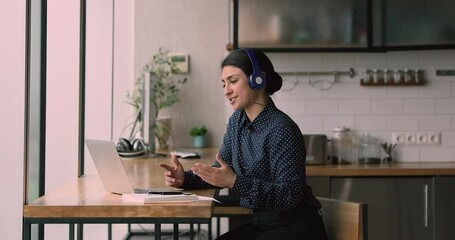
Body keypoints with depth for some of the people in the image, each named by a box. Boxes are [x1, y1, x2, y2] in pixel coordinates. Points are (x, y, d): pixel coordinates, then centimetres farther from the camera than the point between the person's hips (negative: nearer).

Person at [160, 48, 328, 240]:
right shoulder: (237, 121, 6)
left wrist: (235, 182, -31)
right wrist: (185, 178, -8)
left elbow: (289, 195, -24)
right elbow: (220, 172, 11)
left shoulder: (281, 129, -20)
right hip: (261, 223, 7)